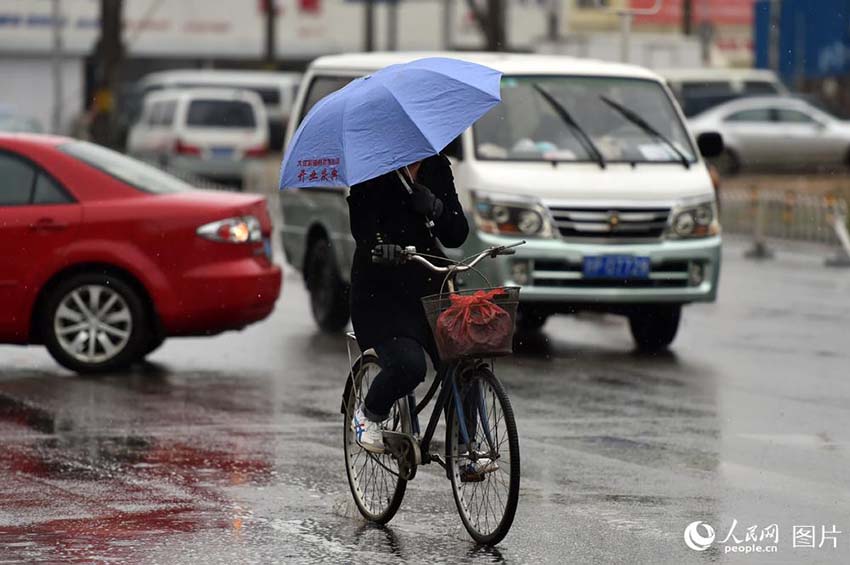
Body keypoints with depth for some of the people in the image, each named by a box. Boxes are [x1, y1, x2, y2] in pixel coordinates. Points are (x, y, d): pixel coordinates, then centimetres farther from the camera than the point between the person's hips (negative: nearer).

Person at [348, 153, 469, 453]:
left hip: (429, 283, 4)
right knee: (407, 366, -24)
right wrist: (378, 246, -41)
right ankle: (368, 415, 7)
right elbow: (362, 227, -19)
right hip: (382, 287, -4)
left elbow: (456, 236, 4)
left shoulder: (438, 168, 8)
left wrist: (435, 208, -16)